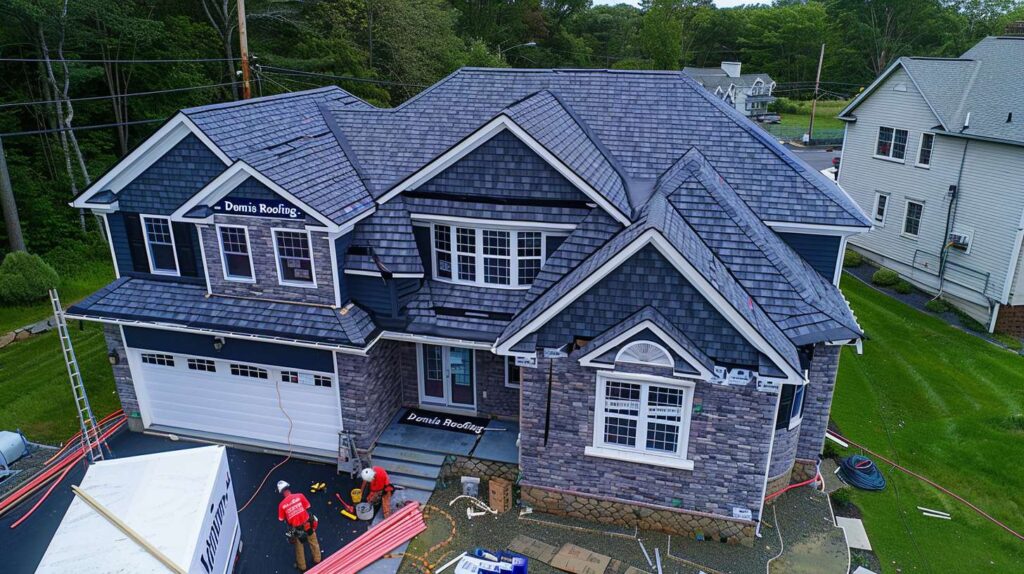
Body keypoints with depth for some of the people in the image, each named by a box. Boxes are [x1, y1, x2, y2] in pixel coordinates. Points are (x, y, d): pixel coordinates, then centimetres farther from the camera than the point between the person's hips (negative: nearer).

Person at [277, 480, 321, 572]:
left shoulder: (281, 505, -14)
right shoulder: (300, 496, -15)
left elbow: (283, 520, -4)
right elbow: (307, 508, -7)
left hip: (296, 528, 0)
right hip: (308, 524, 0)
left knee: (299, 548, 25)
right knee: (313, 542, 27)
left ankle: (302, 567, 43)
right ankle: (317, 560, 45)